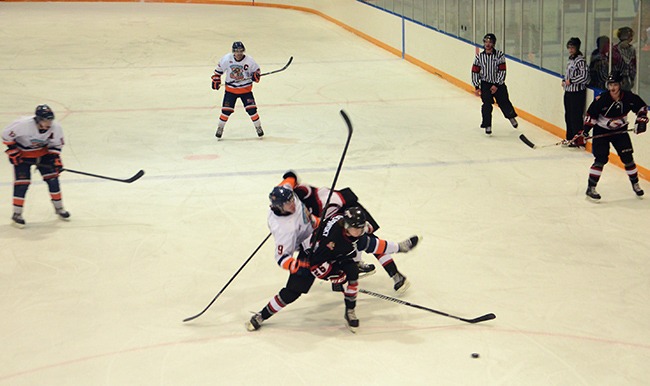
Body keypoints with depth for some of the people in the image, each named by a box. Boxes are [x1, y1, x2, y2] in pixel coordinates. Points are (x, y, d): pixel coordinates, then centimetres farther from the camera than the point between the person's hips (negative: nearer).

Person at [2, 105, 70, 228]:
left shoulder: (56, 127, -22)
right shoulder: (23, 124, -34)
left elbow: (56, 145, -4)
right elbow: (6, 134, -20)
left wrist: (56, 159, -15)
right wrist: (12, 151, -18)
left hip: (43, 153, 4)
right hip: (22, 154, -4)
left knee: (52, 178, -1)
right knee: (22, 183, -10)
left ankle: (59, 208, 16)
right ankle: (16, 214, 0)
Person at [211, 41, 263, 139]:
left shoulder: (249, 60, -12)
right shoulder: (227, 59, -10)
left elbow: (256, 69, 3)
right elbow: (219, 68, 5)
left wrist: (256, 75, -18)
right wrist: (216, 80, 4)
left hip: (246, 89, 0)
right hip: (230, 89, 0)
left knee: (251, 109, -6)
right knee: (226, 109, -2)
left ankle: (258, 127, 12)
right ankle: (220, 128, 17)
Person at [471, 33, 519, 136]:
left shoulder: (499, 55, -8)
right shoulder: (479, 57, -2)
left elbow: (502, 71, -10)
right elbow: (475, 72, 2)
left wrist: (496, 85, -15)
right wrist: (476, 87, -3)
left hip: (498, 84, 0)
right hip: (485, 84, 1)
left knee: (504, 103, 3)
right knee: (487, 105, -12)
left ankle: (511, 116, 35)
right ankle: (487, 126, -2)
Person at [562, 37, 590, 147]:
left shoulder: (580, 60, -15)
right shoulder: (570, 59, 13)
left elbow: (585, 76, -21)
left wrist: (571, 81, -17)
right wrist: (564, 80, 9)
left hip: (577, 92, -9)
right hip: (568, 91, 9)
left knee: (576, 116, -6)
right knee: (568, 115, 15)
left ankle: (579, 140, 0)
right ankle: (570, 138, 25)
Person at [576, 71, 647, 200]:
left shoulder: (629, 97, -16)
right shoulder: (602, 99, -23)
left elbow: (642, 107, 1)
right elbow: (591, 114, -11)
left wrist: (641, 120, -10)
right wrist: (586, 129, -18)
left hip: (620, 130, 3)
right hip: (601, 130, -3)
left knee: (627, 157, 2)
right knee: (601, 159, -12)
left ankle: (635, 184, 22)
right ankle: (591, 188, -5)